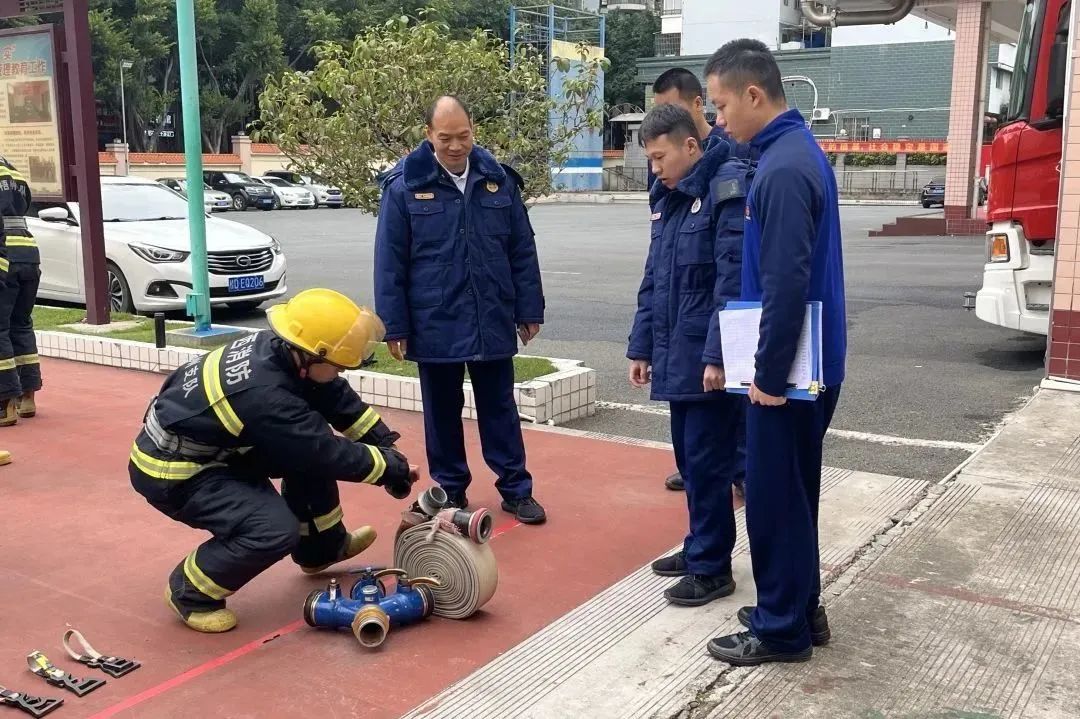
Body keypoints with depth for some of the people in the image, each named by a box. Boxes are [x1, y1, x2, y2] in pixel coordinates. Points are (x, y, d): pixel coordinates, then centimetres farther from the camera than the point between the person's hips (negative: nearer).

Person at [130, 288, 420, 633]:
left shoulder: (276, 347, -11)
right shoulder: (264, 396, -35)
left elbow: (337, 397, 2)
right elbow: (330, 454, -24)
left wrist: (386, 445, -2)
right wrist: (392, 468, -12)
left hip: (212, 446, 9)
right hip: (170, 471, -9)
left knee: (309, 450, 7)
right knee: (276, 528, -23)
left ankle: (321, 547, 26)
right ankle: (190, 592, 1)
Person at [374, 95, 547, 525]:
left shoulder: (499, 180, 1)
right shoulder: (405, 186, -6)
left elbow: (522, 252, 6)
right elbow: (390, 264, -4)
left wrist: (529, 310, 6)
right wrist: (394, 326, -6)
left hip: (492, 322, 2)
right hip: (435, 324, -1)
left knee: (499, 407, 12)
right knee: (442, 412, 12)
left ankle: (516, 489, 24)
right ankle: (450, 493, 26)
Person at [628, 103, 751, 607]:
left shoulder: (728, 188, -13)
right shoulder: (667, 198, 14)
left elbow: (734, 279, -20)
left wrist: (718, 355, -22)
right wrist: (641, 346, 16)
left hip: (709, 358, -8)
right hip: (676, 355, 8)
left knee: (707, 462, -1)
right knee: (688, 458, 16)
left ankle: (712, 568, 12)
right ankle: (700, 547, 30)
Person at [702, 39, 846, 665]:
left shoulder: (782, 168, -21)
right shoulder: (798, 150, 11)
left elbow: (786, 284, -25)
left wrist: (770, 374, -18)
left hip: (789, 372, -10)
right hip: (807, 365, 10)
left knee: (773, 498, 3)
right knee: (794, 493, 19)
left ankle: (782, 629, 17)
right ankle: (800, 607, 32)